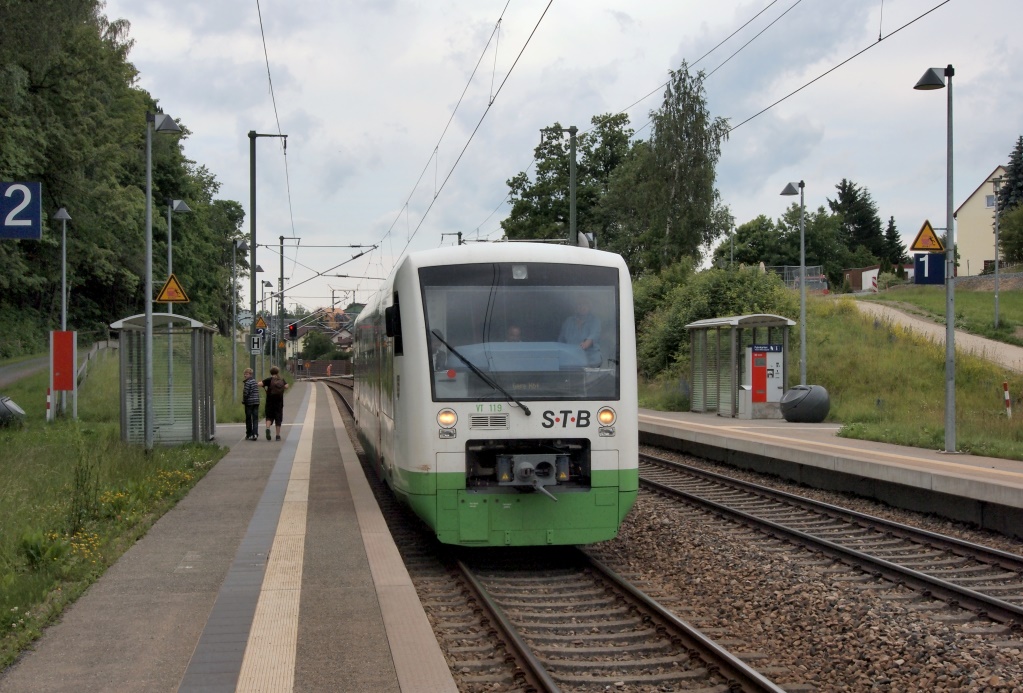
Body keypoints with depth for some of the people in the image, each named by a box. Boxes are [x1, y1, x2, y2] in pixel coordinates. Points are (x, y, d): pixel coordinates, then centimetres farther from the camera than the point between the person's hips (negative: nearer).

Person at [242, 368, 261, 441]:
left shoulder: (247, 382, -11)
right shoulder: (255, 381, 13)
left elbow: (245, 393, -15)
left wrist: (244, 401, 0)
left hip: (249, 403, -6)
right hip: (256, 402, 6)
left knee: (248, 419, 4)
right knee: (255, 419, 3)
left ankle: (249, 435, 9)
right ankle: (255, 434, -8)